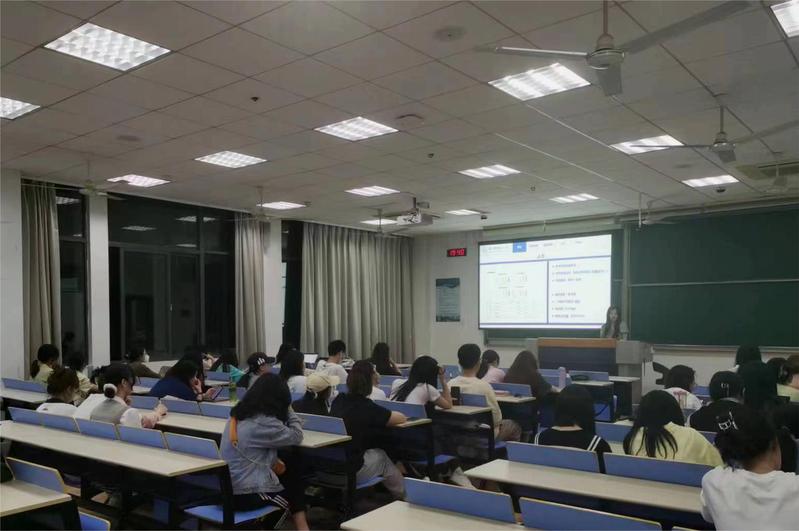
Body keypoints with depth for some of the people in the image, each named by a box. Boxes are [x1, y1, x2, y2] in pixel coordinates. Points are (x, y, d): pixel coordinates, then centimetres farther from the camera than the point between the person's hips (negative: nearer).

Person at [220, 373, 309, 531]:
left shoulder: (237, 414, 6)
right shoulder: (264, 422, -20)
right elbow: (296, 437, -7)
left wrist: (273, 461, 4)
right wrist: (288, 410, 6)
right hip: (246, 495, -7)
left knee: (290, 469, 16)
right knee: (294, 484, 15)